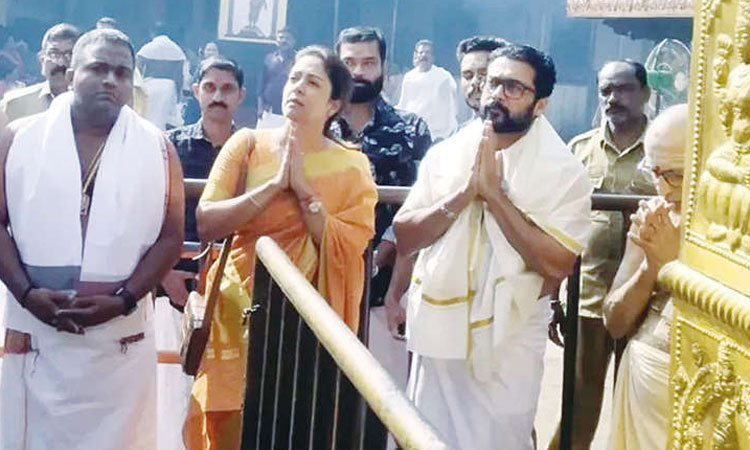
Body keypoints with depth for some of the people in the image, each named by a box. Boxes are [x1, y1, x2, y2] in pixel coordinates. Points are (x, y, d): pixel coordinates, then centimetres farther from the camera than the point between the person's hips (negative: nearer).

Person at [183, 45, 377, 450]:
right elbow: (207, 222, -9)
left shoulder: (351, 168, 0)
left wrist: (303, 189, -13)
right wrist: (275, 184, -15)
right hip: (237, 314, 0)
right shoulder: (247, 144, 1)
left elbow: (346, 251, -10)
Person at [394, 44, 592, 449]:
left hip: (508, 346, -3)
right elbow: (404, 237, -4)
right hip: (438, 334, 4)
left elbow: (557, 264, -19)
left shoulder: (563, 172, -9)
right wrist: (464, 193, -19)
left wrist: (495, 194, -20)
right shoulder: (444, 154, 1)